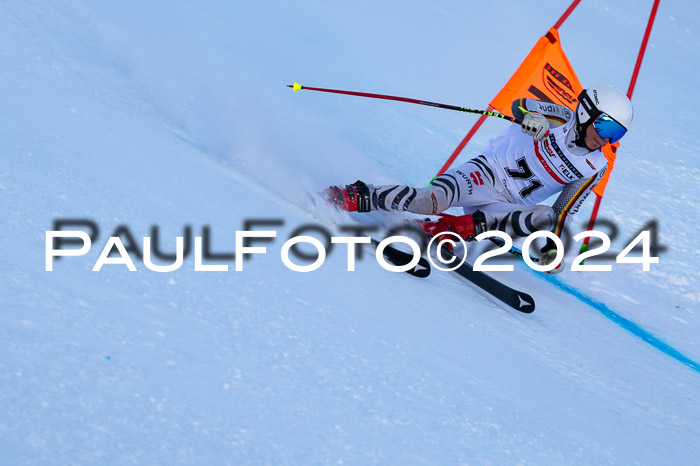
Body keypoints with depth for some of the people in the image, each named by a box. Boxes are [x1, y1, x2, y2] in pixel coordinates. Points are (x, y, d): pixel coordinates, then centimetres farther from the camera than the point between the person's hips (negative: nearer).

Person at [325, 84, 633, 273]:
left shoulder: (594, 169, 5)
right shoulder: (561, 120, -3)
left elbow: (564, 210, 10)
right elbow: (519, 105, -5)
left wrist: (553, 245, -2)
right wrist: (529, 115, -28)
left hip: (506, 207, 4)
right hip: (488, 172, -4)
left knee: (544, 218, -30)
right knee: (431, 201, -32)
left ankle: (466, 226, -26)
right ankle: (358, 197, -18)